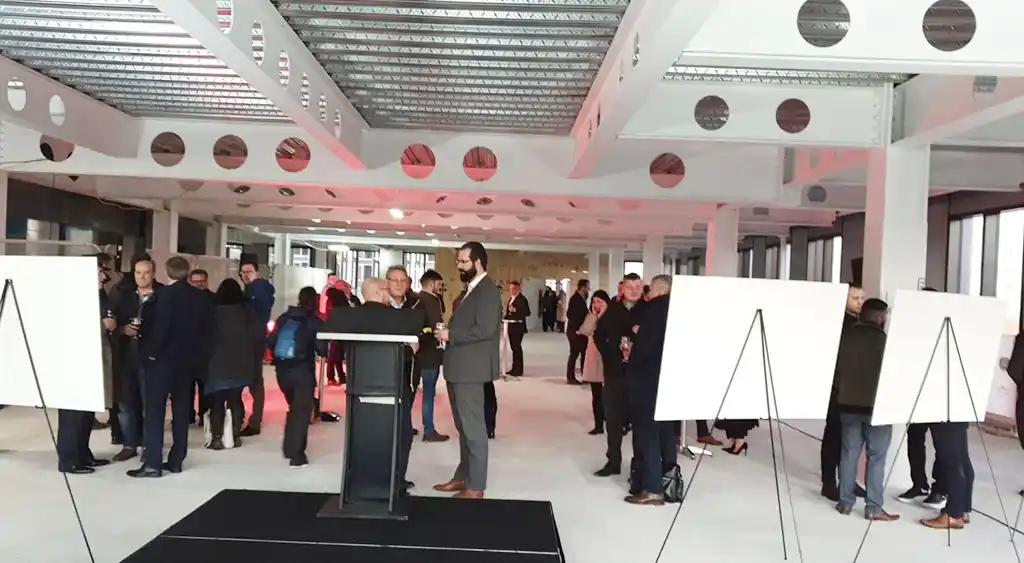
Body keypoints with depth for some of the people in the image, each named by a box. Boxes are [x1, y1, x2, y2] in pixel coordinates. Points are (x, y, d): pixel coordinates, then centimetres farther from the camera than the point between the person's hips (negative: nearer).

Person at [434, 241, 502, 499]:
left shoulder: (488, 290, -14)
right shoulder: (470, 290, 16)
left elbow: (484, 329, -23)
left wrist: (450, 335, -17)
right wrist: (447, 331, 5)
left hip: (470, 367, -10)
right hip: (459, 366, 10)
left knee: (473, 427, -4)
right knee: (463, 426, 16)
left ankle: (475, 486, 3)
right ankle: (463, 476, 26)